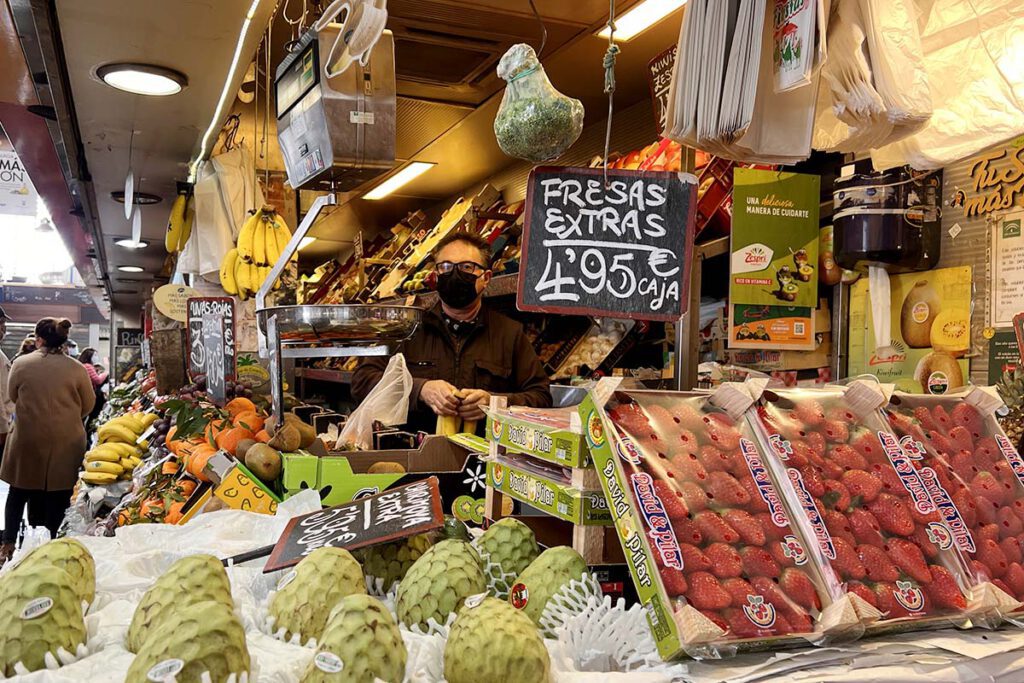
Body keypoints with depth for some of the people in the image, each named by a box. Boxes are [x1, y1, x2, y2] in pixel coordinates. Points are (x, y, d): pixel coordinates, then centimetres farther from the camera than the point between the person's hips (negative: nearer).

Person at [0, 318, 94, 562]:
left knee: (20, 491, 17)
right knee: (58, 494, 10)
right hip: (65, 441, -1)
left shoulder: (20, 364, -8)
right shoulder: (76, 369, -10)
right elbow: (88, 405, 0)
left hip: (27, 439, 1)